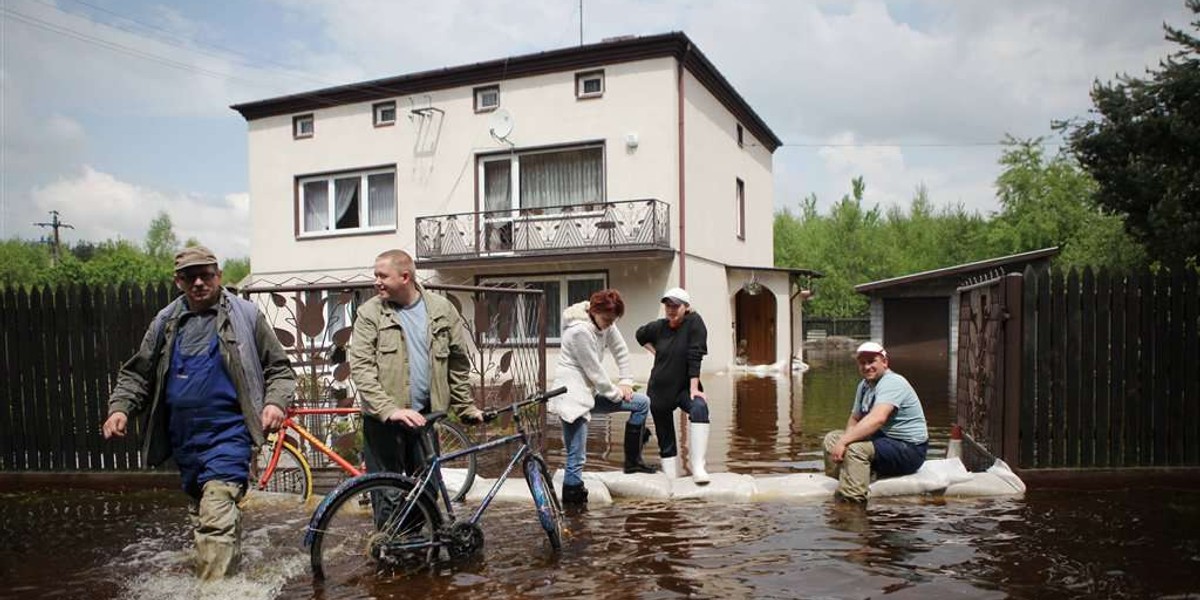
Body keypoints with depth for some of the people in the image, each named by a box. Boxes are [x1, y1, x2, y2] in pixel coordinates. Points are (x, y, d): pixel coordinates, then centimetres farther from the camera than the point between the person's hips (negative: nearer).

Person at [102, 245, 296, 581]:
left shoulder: (245, 315, -4)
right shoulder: (166, 322, 8)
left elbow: (279, 368, 0)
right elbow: (137, 373, 16)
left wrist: (275, 402, -16)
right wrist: (120, 408, 0)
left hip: (228, 433, -6)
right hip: (183, 438, 6)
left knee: (216, 518, -16)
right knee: (202, 516, 19)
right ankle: (230, 572, 37)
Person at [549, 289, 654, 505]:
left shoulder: (605, 324, 5)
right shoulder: (579, 331, -22)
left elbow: (621, 350, 14)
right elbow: (594, 371, -18)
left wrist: (626, 382, 3)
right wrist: (616, 394, -6)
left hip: (591, 391, 9)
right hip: (572, 395, -9)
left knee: (642, 403, 8)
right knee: (577, 458, -9)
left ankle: (633, 460, 13)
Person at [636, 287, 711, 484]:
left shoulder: (694, 322, -11)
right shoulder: (658, 326, 1)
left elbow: (695, 356, -19)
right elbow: (640, 334, 23)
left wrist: (694, 388, -24)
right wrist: (655, 351, 9)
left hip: (685, 387, -4)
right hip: (659, 390, 4)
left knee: (699, 408, -35)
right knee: (665, 441, 5)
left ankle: (698, 467, -34)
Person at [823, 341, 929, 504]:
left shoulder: (892, 382, -19)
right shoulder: (864, 385, 12)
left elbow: (877, 419, -34)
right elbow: (854, 419, 13)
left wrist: (844, 441, -36)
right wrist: (845, 439, -10)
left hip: (910, 449, -10)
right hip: (884, 440, 10)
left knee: (855, 448, -32)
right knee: (831, 438, 5)